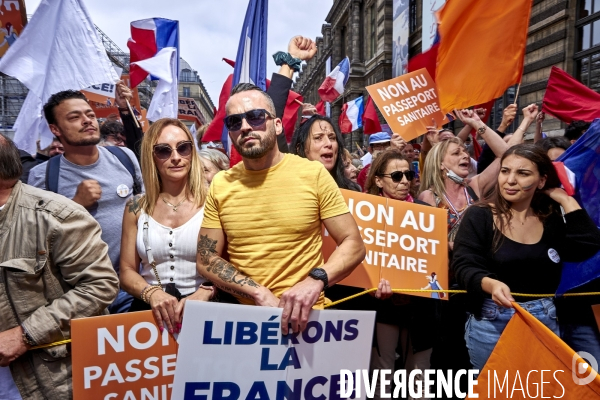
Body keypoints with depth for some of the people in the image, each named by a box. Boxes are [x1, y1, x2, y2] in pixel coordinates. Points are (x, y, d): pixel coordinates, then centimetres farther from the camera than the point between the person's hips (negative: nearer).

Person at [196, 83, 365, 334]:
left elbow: (353, 244, -3)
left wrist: (315, 281, -20)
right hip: (242, 316, 2)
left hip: (304, 317, -1)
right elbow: (206, 260, 3)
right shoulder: (220, 184, 2)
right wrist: (261, 294, -11)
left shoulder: (313, 174, -4)